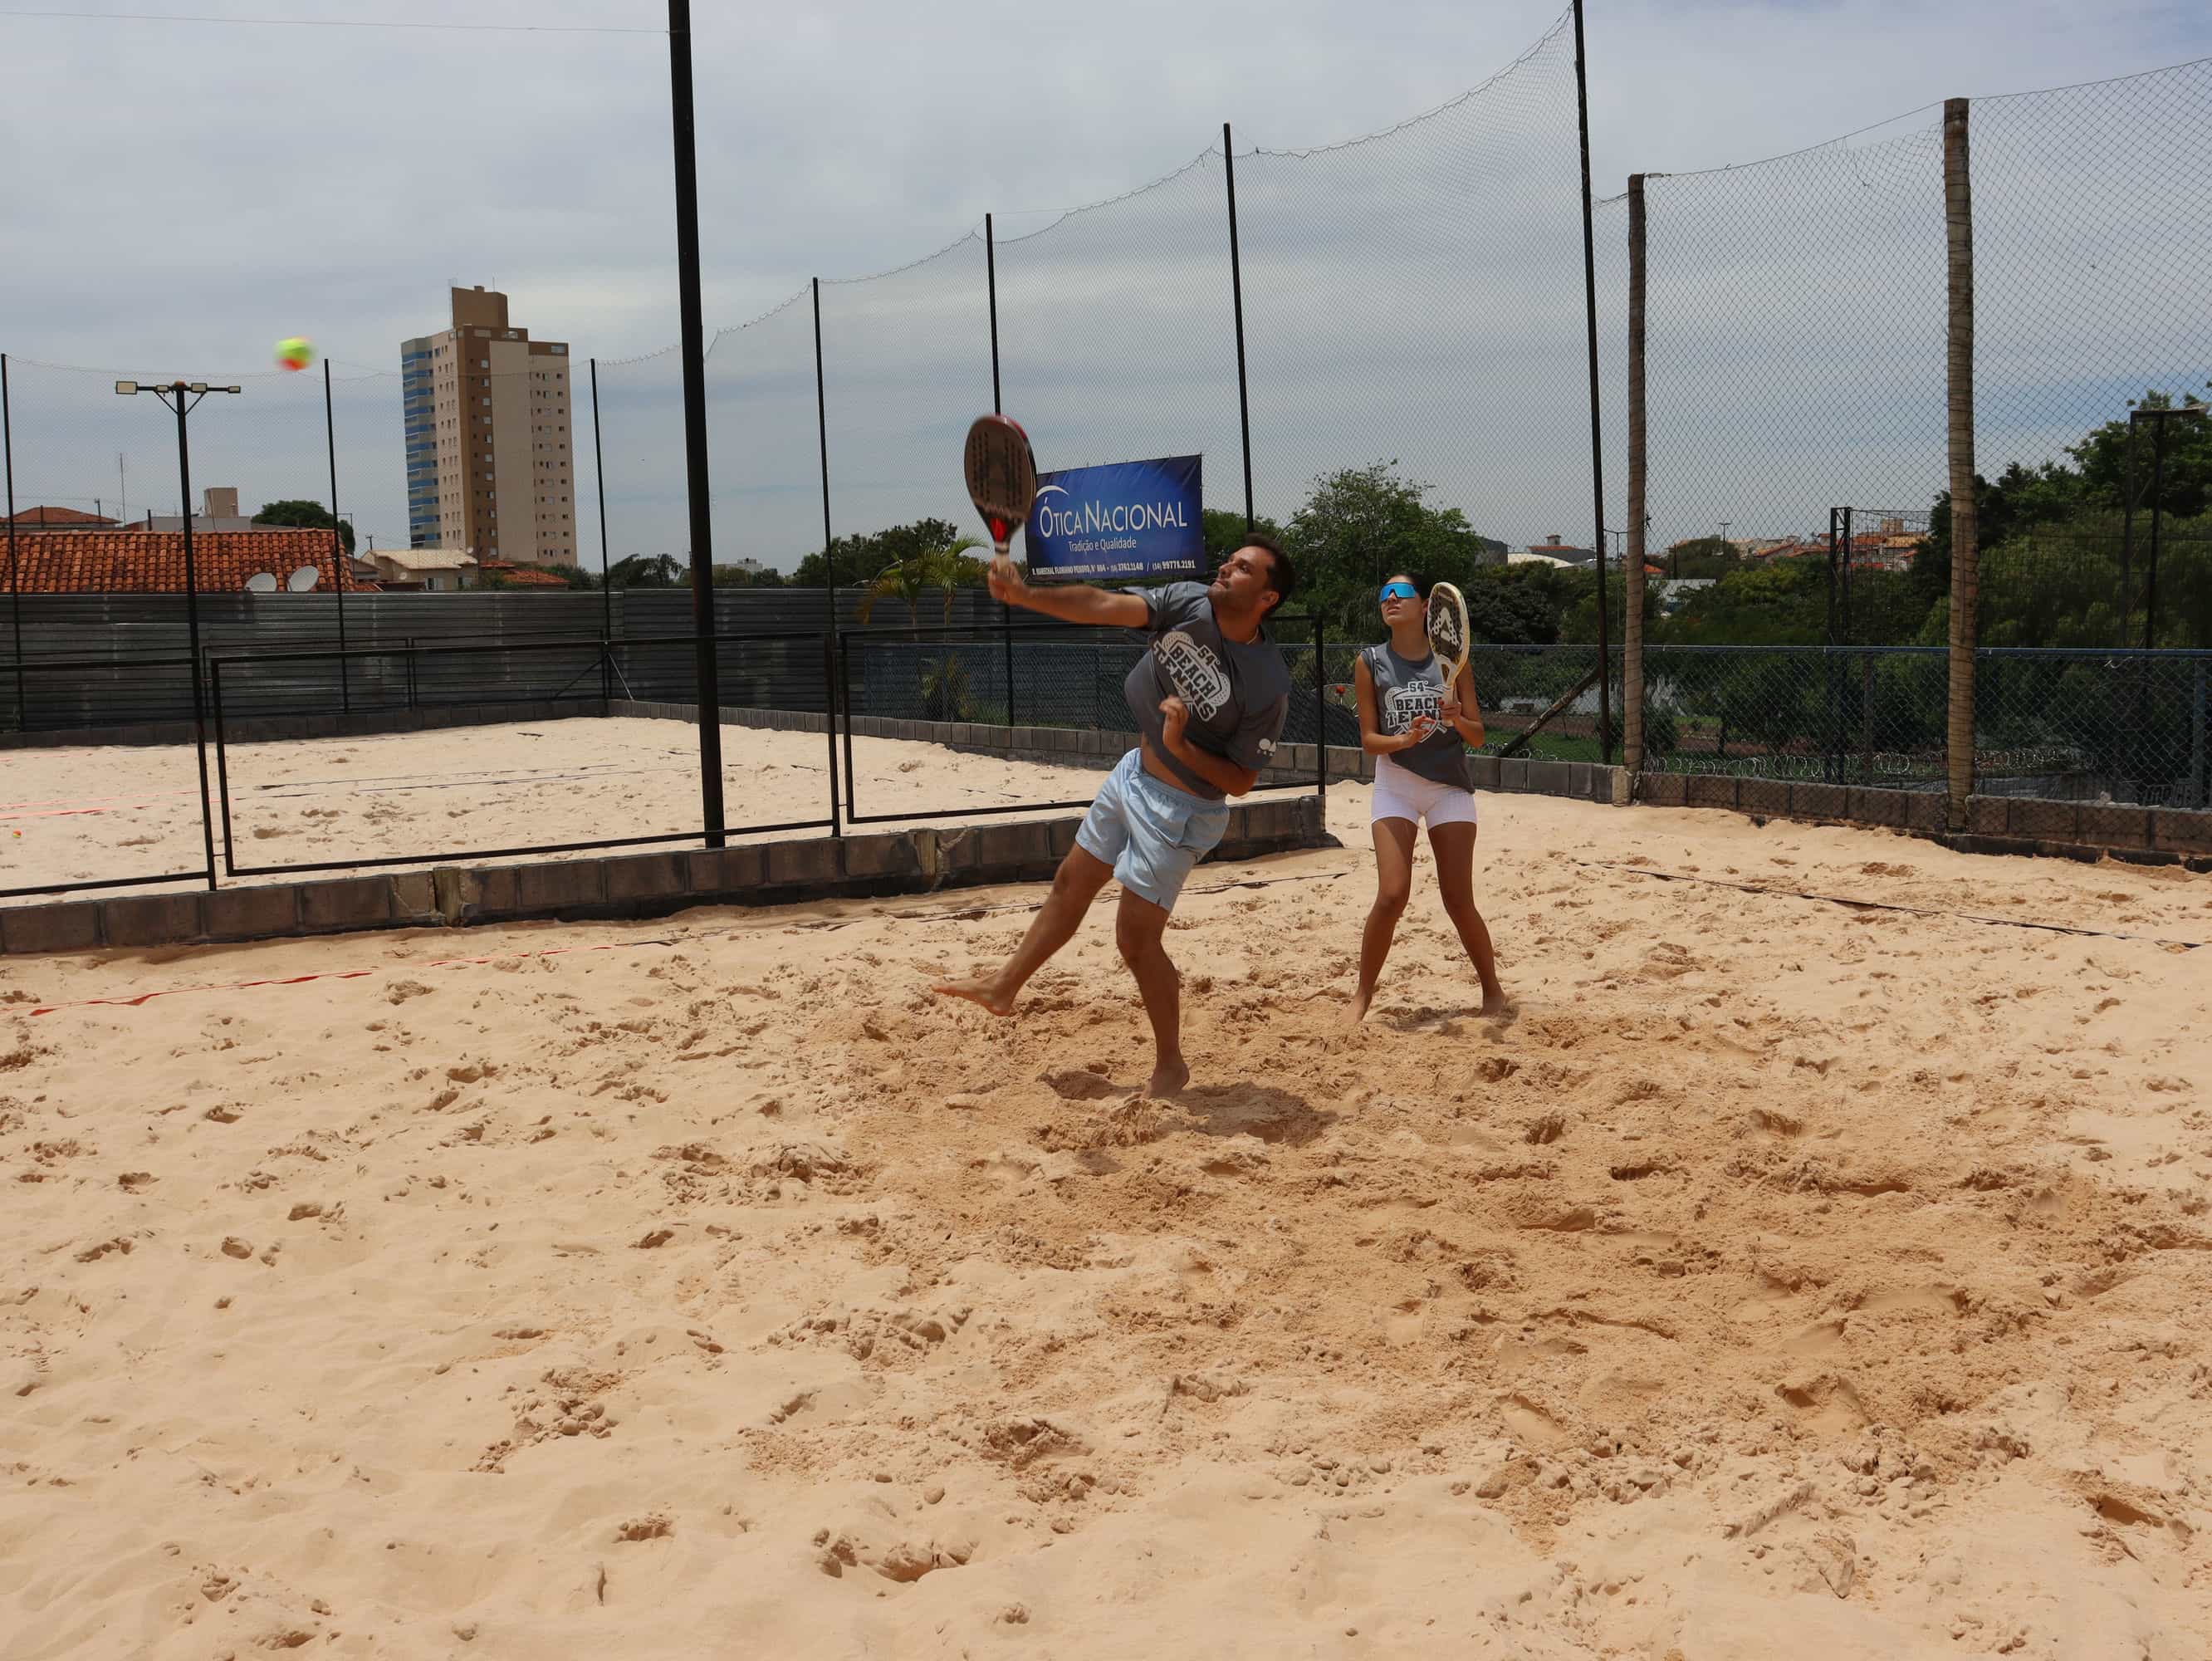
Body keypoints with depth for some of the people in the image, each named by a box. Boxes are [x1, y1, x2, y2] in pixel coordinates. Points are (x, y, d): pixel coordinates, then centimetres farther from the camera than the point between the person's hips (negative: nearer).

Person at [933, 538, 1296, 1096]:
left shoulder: (1269, 684, -25)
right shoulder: (1187, 603, -11)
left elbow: (1239, 782, -18)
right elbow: (1104, 606, -18)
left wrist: (1181, 747, -32)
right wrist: (1024, 595, -30)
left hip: (1180, 810, -7)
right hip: (1133, 773, 7)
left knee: (1135, 938, -4)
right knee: (1071, 884, 21)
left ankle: (1170, 1066, 17)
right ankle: (1003, 987, 41)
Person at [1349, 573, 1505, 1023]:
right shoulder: (1370, 662, 1)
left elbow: (1477, 735, 1)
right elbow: (1368, 739, -1)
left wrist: (1457, 719, -20)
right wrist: (1403, 740, -21)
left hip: (1450, 787, 0)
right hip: (1394, 786, 0)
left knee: (1459, 901, -1)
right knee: (1391, 896, -12)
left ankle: (1492, 990, 18)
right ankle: (1363, 993, 5)